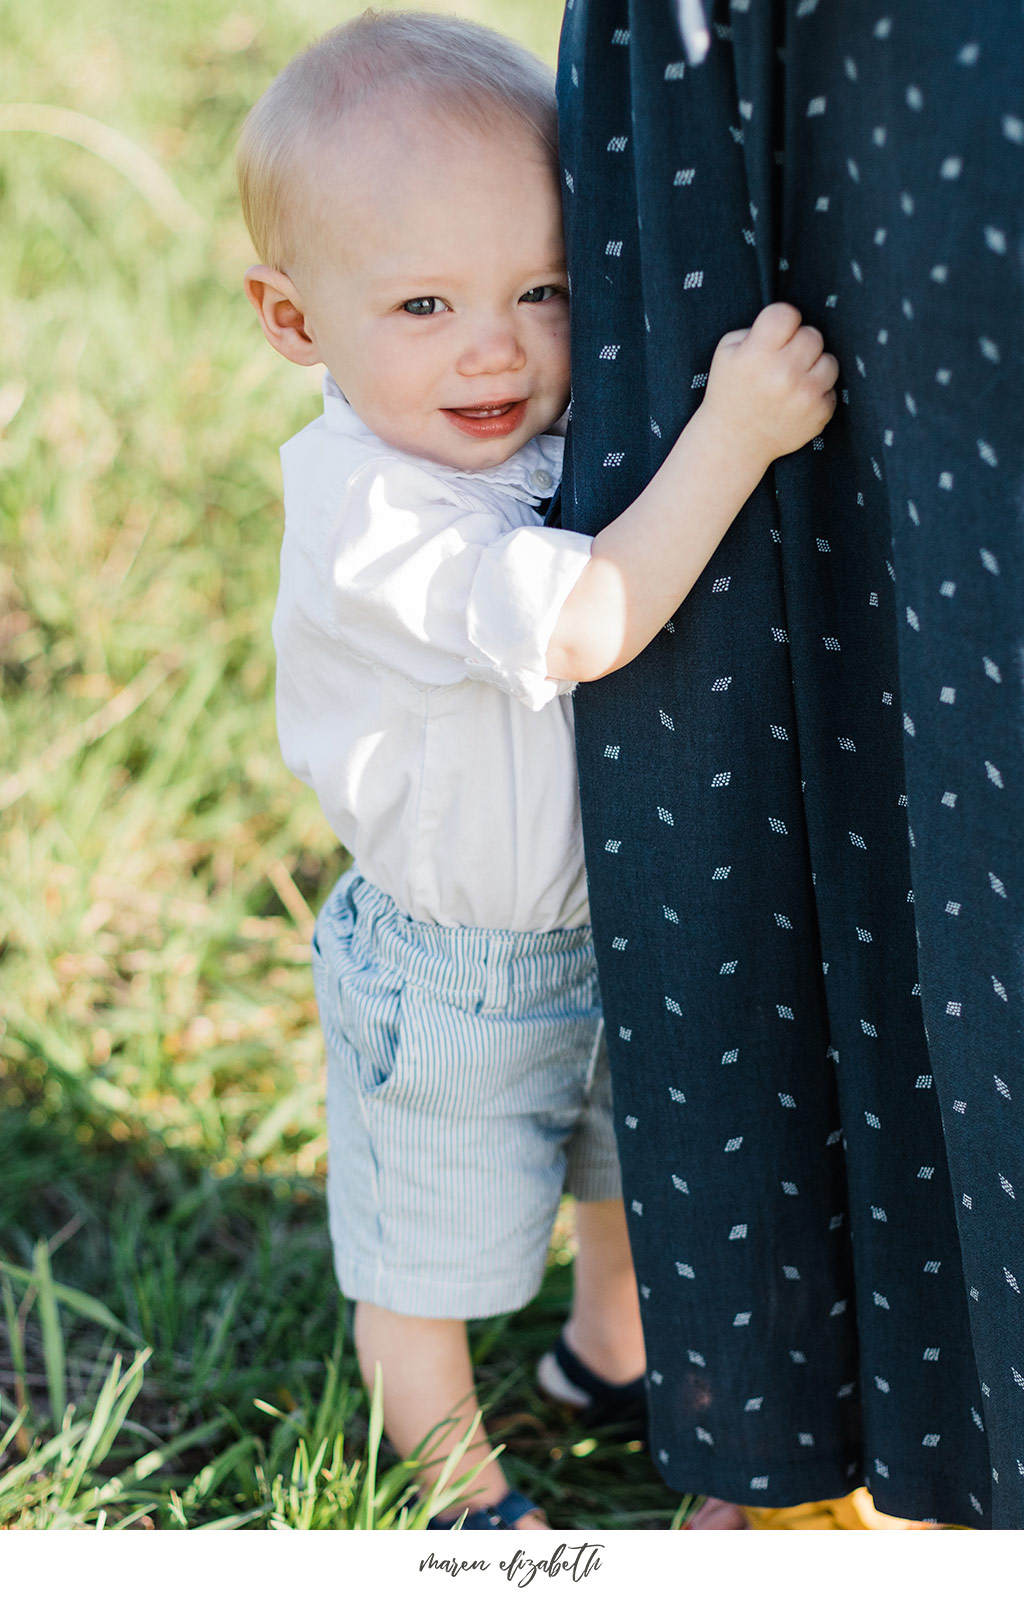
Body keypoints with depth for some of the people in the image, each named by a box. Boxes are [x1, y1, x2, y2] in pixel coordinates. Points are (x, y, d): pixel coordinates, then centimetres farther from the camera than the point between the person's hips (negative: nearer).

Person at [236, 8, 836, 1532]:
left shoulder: (566, 432, -7)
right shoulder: (366, 508, -32)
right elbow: (586, 621, -40)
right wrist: (732, 433, -44)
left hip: (618, 929, 7)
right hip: (453, 982, -7)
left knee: (637, 1169, 31)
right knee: (428, 1252, 14)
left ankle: (611, 1348, 60)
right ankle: (460, 1493, 40)